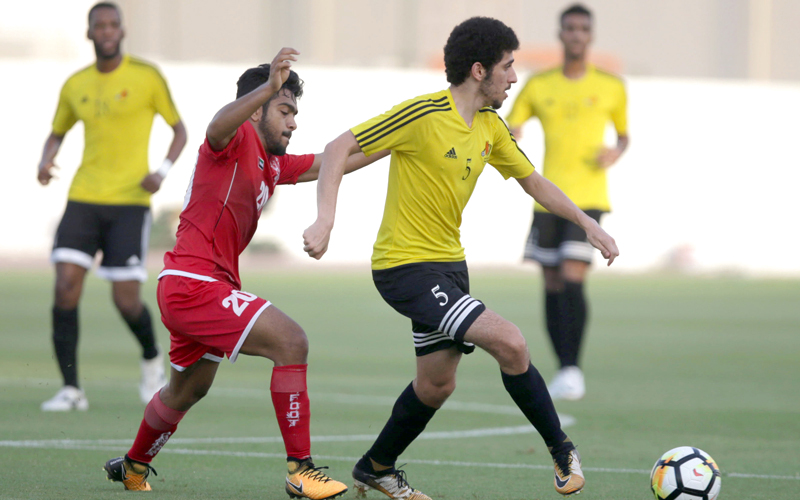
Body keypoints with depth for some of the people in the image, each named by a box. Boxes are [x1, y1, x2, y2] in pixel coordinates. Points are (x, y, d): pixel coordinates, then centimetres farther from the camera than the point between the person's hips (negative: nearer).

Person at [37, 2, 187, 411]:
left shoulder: (146, 77, -1)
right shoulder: (75, 85, 9)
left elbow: (180, 130, 6)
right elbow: (57, 134, 23)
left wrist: (162, 171, -11)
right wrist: (46, 162, 0)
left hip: (130, 202, -3)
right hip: (83, 200, 3)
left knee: (126, 299, -8)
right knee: (65, 285, -13)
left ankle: (152, 359, 25)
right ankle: (71, 389, -6)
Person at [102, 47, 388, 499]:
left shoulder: (272, 164, 16)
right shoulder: (239, 139, -11)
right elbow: (218, 126, -36)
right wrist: (268, 87, -53)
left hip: (189, 289, 11)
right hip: (195, 282, -11)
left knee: (189, 390, 30)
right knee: (291, 341, -20)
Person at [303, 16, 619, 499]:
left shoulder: (491, 127, 6)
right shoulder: (423, 115, -19)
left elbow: (533, 181, 19)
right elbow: (339, 148, -18)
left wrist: (588, 224, 10)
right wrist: (325, 219, -28)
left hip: (449, 263, 9)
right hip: (405, 265, -9)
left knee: (437, 384, 17)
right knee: (510, 343, -20)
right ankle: (561, 449, -4)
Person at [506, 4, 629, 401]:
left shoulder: (610, 87, 5)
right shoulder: (538, 87, 8)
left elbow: (623, 135, 19)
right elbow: (508, 132, 8)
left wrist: (615, 153, -4)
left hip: (588, 197, -3)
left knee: (573, 279, -18)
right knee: (553, 286, 5)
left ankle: (573, 369, -14)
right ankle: (564, 372, 17)